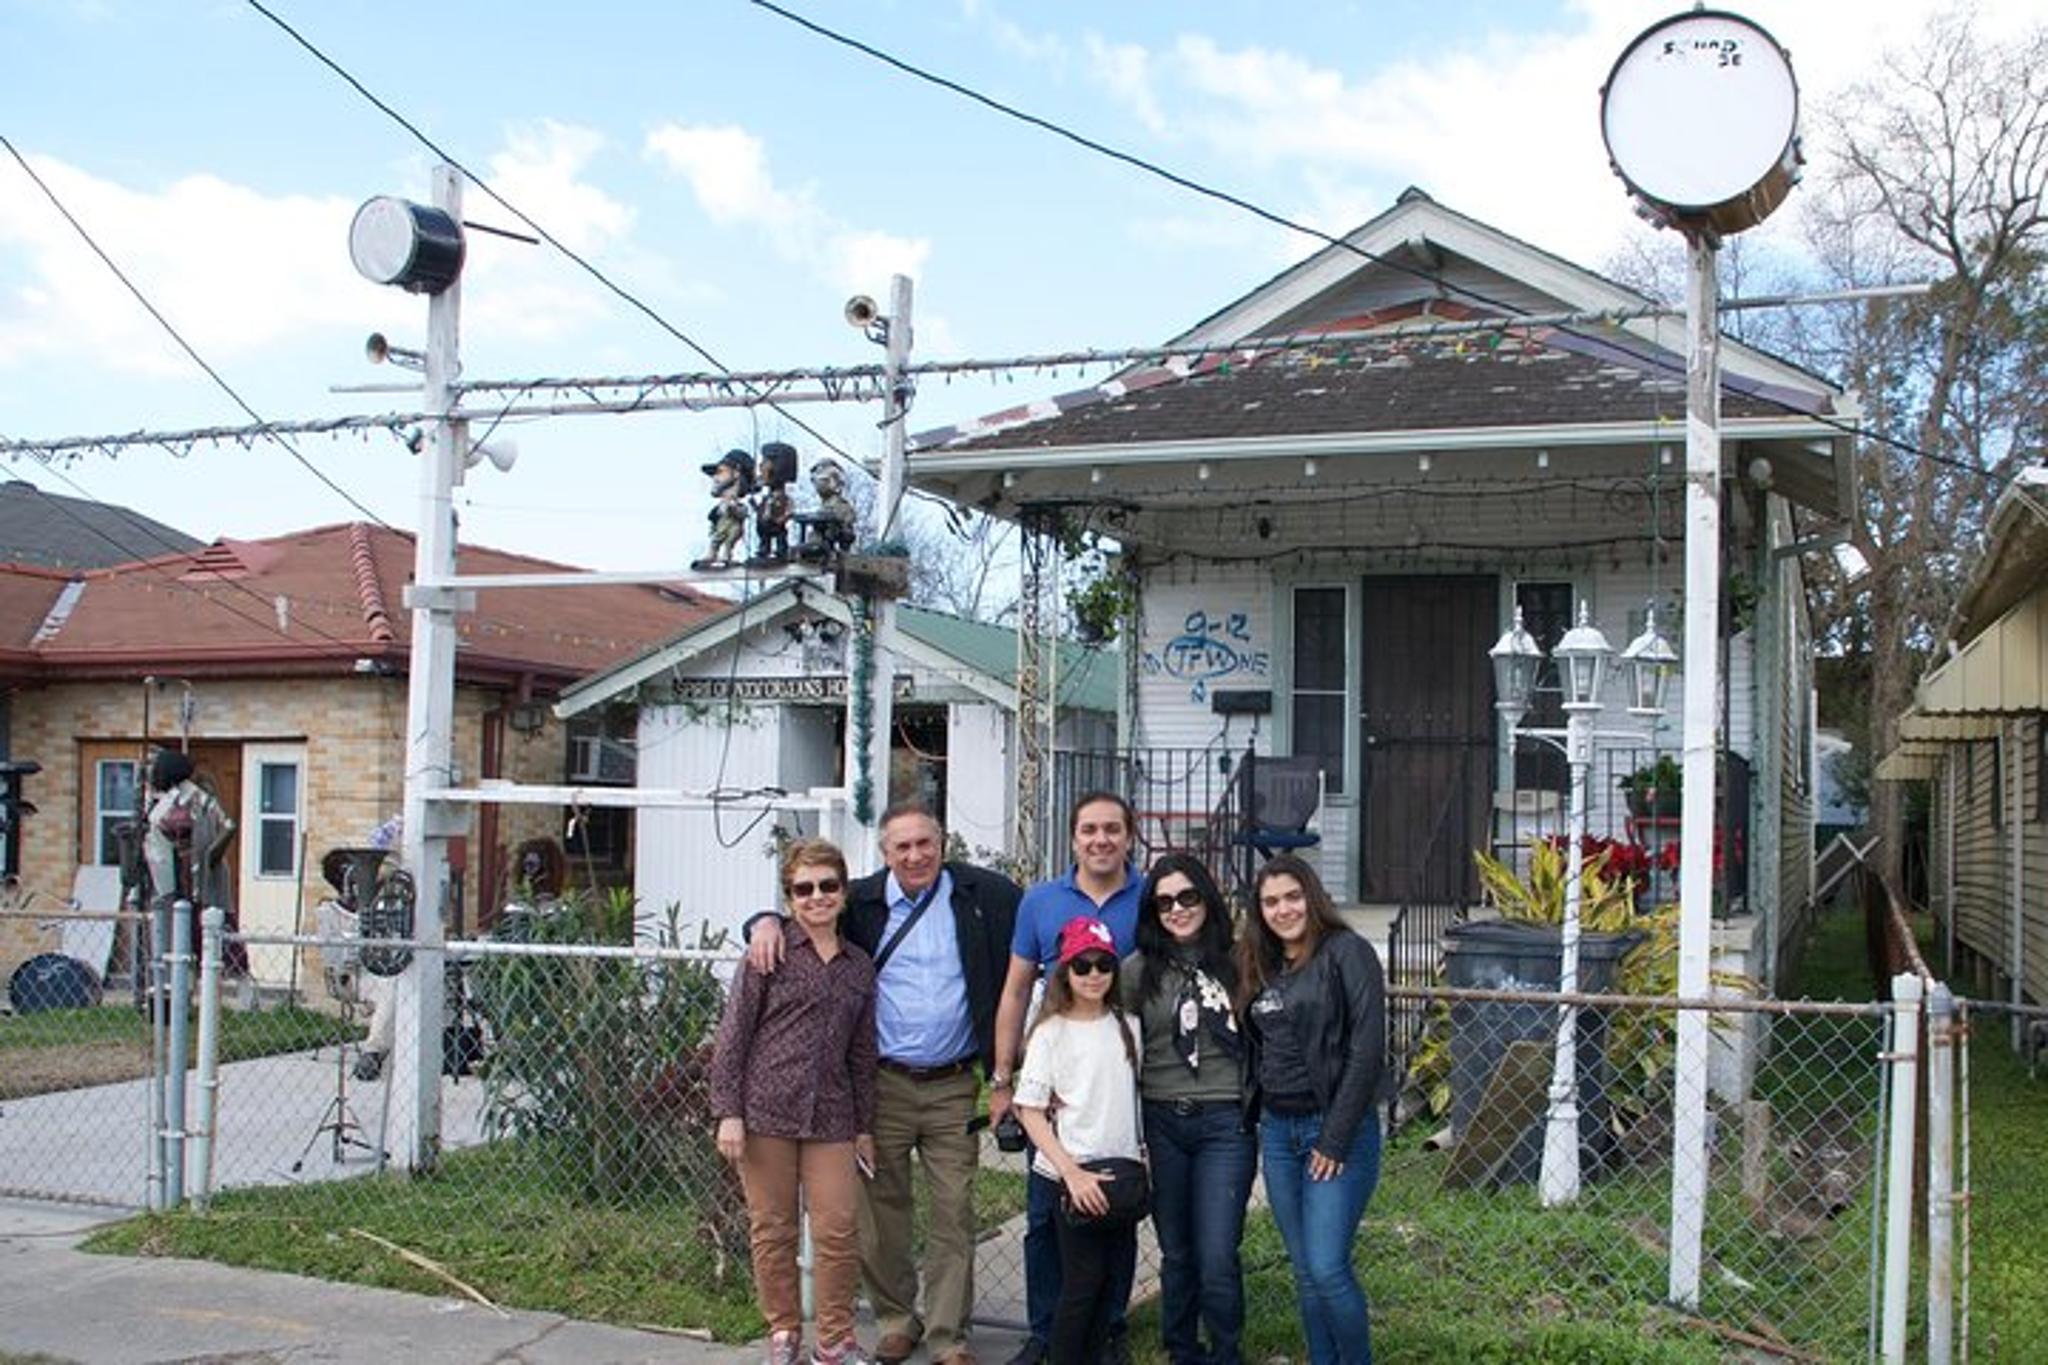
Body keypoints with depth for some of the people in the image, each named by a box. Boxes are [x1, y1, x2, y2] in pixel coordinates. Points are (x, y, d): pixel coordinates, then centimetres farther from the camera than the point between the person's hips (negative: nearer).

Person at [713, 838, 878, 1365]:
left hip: (831, 1118, 3)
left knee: (838, 1231, 0)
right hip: (765, 1110, -3)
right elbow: (732, 1035, -4)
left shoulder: (860, 967, 11)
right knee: (772, 1229, 6)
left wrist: (865, 1125, 15)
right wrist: (727, 1112, -9)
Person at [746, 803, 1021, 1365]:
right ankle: (896, 1318, 26)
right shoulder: (861, 902, 2)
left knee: (954, 1212, 4)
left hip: (954, 1087, -1)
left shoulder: (986, 894, -1)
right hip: (883, 1084, 1)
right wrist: (766, 923, -14)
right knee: (881, 1208, 7)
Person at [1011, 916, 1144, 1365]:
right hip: (1070, 1176, -5)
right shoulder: (1050, 1033, -8)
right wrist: (1072, 1172, -17)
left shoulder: (1127, 1026, 6)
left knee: (1115, 1276, 8)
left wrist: (1144, 1159, 7)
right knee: (1083, 1281, -4)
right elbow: (1030, 1111, -10)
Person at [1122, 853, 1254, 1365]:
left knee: (1217, 1259, -7)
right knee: (1176, 1255, 12)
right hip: (1162, 1124, 1)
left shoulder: (1236, 962, 2)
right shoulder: (1139, 969, 2)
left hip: (1225, 1123, -1)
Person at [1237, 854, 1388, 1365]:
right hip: (1277, 1131, 7)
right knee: (1304, 1272, 9)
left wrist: (1336, 1139, -15)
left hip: (1337, 1130, -6)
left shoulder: (1347, 953, -8)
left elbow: (1368, 1051, -14)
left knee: (1327, 1268, -11)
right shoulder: (1259, 965, 12)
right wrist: (1252, 1120, 5)